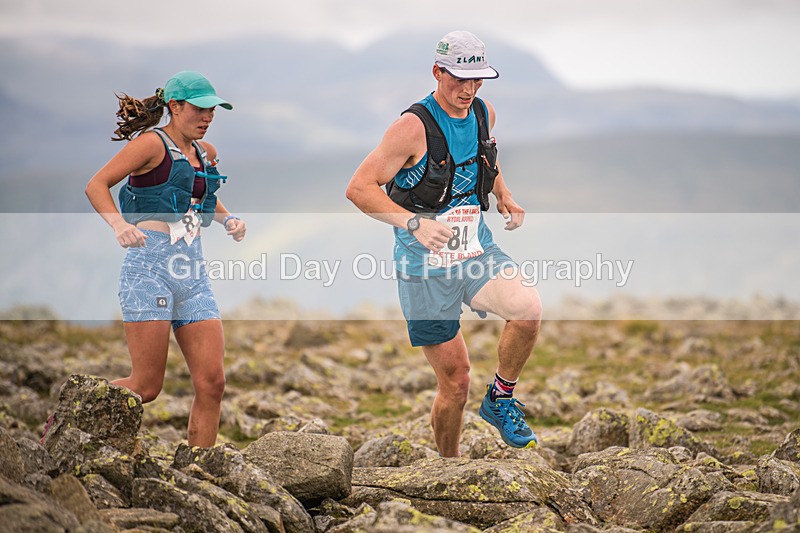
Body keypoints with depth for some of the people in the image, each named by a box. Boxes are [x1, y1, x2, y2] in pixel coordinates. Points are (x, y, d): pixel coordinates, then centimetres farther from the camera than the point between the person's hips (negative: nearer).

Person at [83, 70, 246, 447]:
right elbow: (96, 185, -10)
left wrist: (227, 219, 18)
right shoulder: (152, 144, -4)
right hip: (150, 265, -7)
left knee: (211, 382, -3)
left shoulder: (206, 153, 19)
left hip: (192, 273, 7)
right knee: (146, 387, -8)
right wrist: (118, 224, -27)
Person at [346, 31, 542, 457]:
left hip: (477, 252, 5)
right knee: (455, 382, -2)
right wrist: (414, 222, -32)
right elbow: (359, 188, -19)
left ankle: (500, 399, -1)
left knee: (527, 308, -26)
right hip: (425, 267, -4)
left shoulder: (484, 114, 4)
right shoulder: (414, 126, -16)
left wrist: (504, 196, 8)